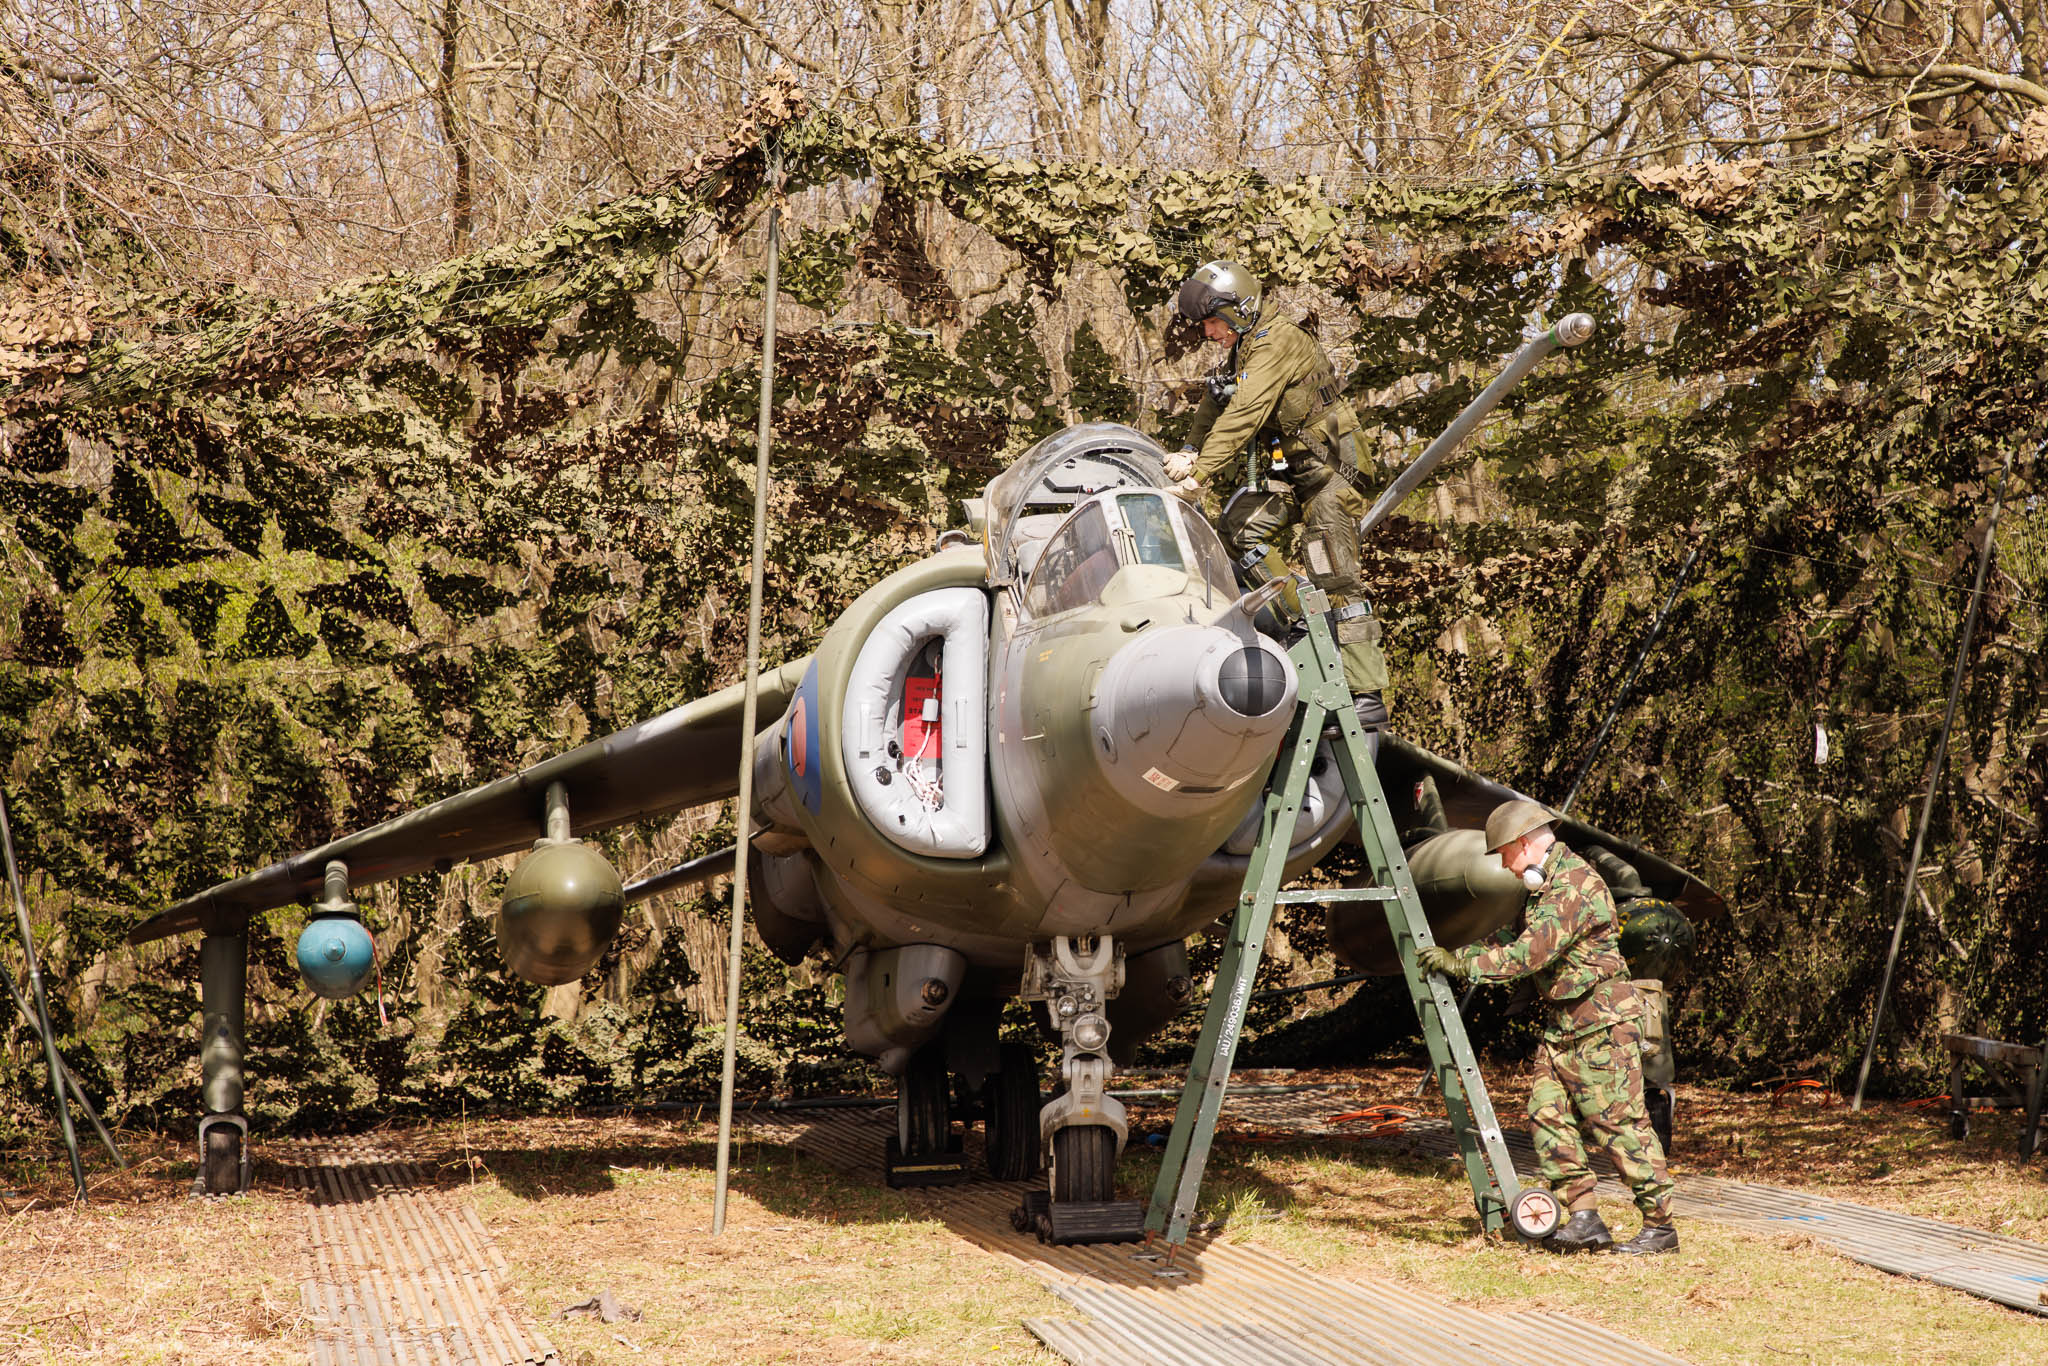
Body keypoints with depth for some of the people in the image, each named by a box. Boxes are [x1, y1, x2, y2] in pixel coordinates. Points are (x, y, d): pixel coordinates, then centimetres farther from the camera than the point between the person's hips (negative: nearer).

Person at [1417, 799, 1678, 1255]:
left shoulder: (1574, 886, -19)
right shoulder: (1548, 883, 14)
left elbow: (1528, 954, -26)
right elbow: (1514, 938, 24)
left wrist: (1461, 964, -22)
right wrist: (1454, 955, 15)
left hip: (1601, 1021, -10)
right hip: (1564, 1023, 10)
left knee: (1619, 1123, -8)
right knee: (1548, 1114, 2)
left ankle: (1661, 1224, -1)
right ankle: (1584, 1217, 3)